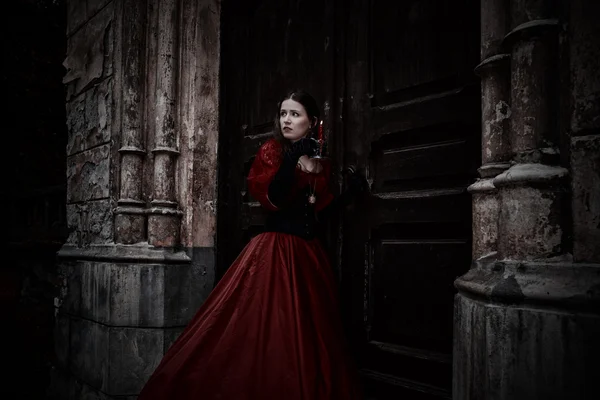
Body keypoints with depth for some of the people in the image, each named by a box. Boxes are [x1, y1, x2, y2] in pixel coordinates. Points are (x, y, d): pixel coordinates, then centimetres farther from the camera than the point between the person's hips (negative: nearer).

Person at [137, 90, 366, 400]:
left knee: (307, 340, 8)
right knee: (265, 334, -9)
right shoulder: (272, 151, 0)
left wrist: (350, 194, 9)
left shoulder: (322, 164, 13)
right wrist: (292, 159, -23)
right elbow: (273, 198, -17)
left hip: (308, 255, 5)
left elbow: (316, 216, 14)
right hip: (274, 251, -5)